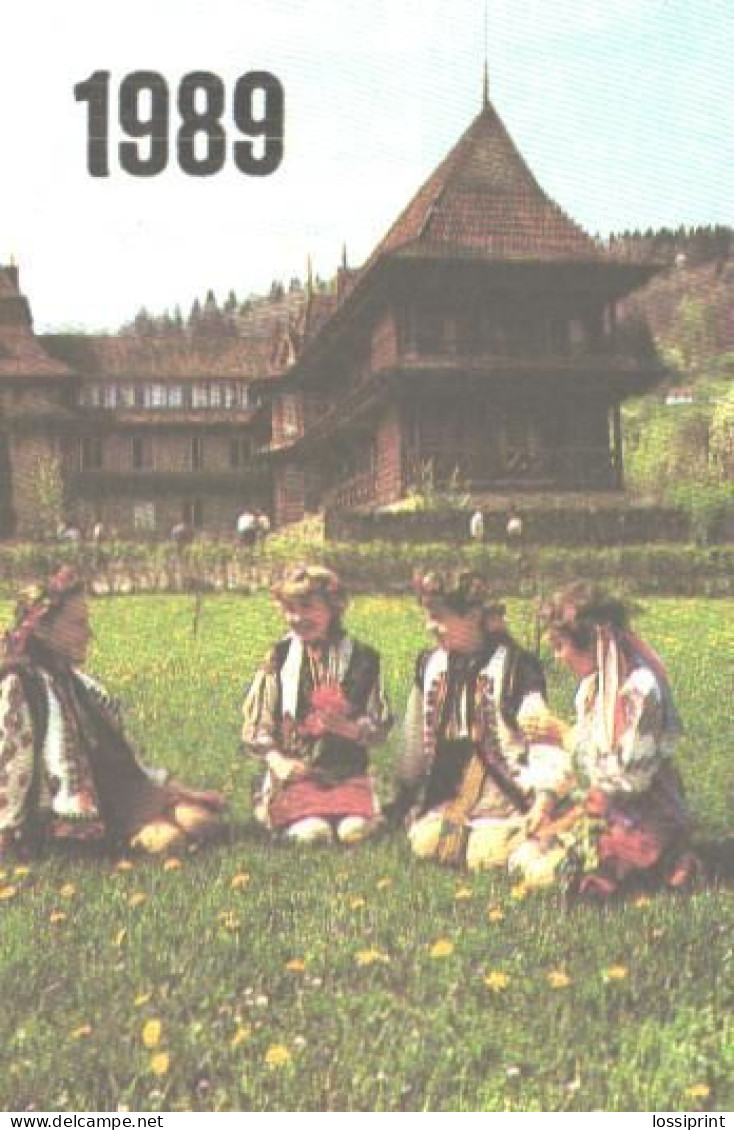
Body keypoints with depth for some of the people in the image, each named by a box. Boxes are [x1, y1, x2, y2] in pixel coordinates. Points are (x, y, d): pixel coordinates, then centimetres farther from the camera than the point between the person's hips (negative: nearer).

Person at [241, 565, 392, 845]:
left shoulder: (361, 658, 5)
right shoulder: (279, 657, 5)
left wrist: (349, 727, -15)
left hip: (348, 772, 1)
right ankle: (294, 819, 1)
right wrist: (277, 759, -10)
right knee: (313, 833, -26)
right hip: (294, 772, -1)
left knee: (355, 830, -23)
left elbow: (380, 727, 6)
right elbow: (255, 723, 6)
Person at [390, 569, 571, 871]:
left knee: (489, 852, -27)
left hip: (506, 798, -5)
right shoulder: (430, 664, 8)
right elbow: (416, 736, 18)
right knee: (423, 840, -18)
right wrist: (404, 795, 22)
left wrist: (544, 798, -26)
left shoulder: (516, 665, -10)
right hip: (447, 799, 5)